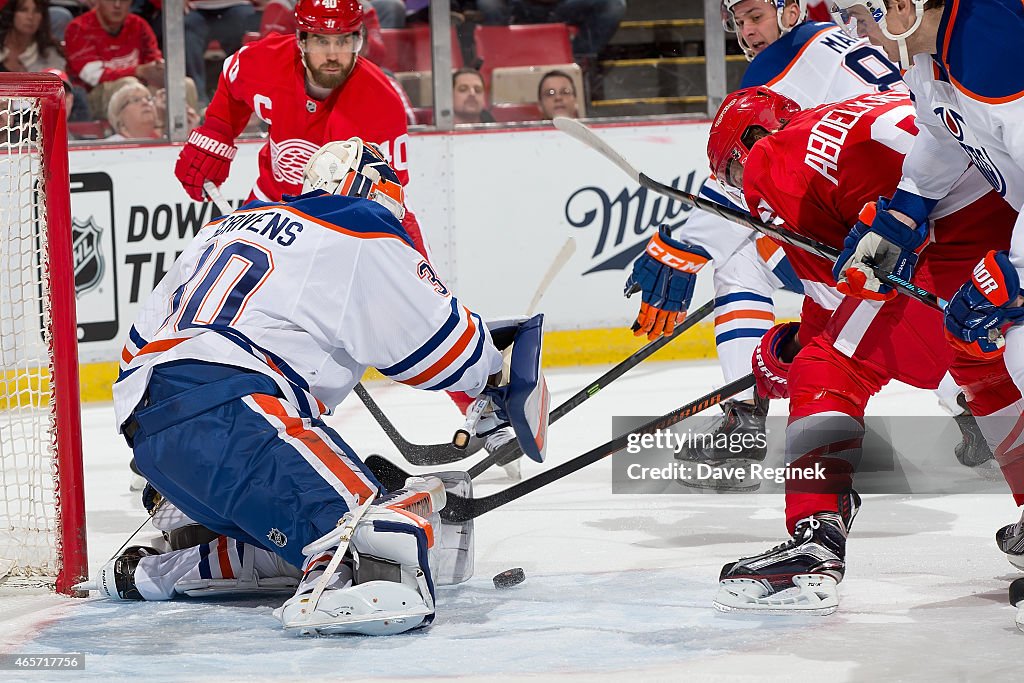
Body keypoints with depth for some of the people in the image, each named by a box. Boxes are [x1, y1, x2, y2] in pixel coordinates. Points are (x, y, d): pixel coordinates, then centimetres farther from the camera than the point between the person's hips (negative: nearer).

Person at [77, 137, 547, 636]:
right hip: (226, 410, -8)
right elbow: (436, 337, 7)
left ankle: (149, 573, 9)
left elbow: (144, 335, 34)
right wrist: (496, 375, 27)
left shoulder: (226, 227, 31)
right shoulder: (363, 232, 8)